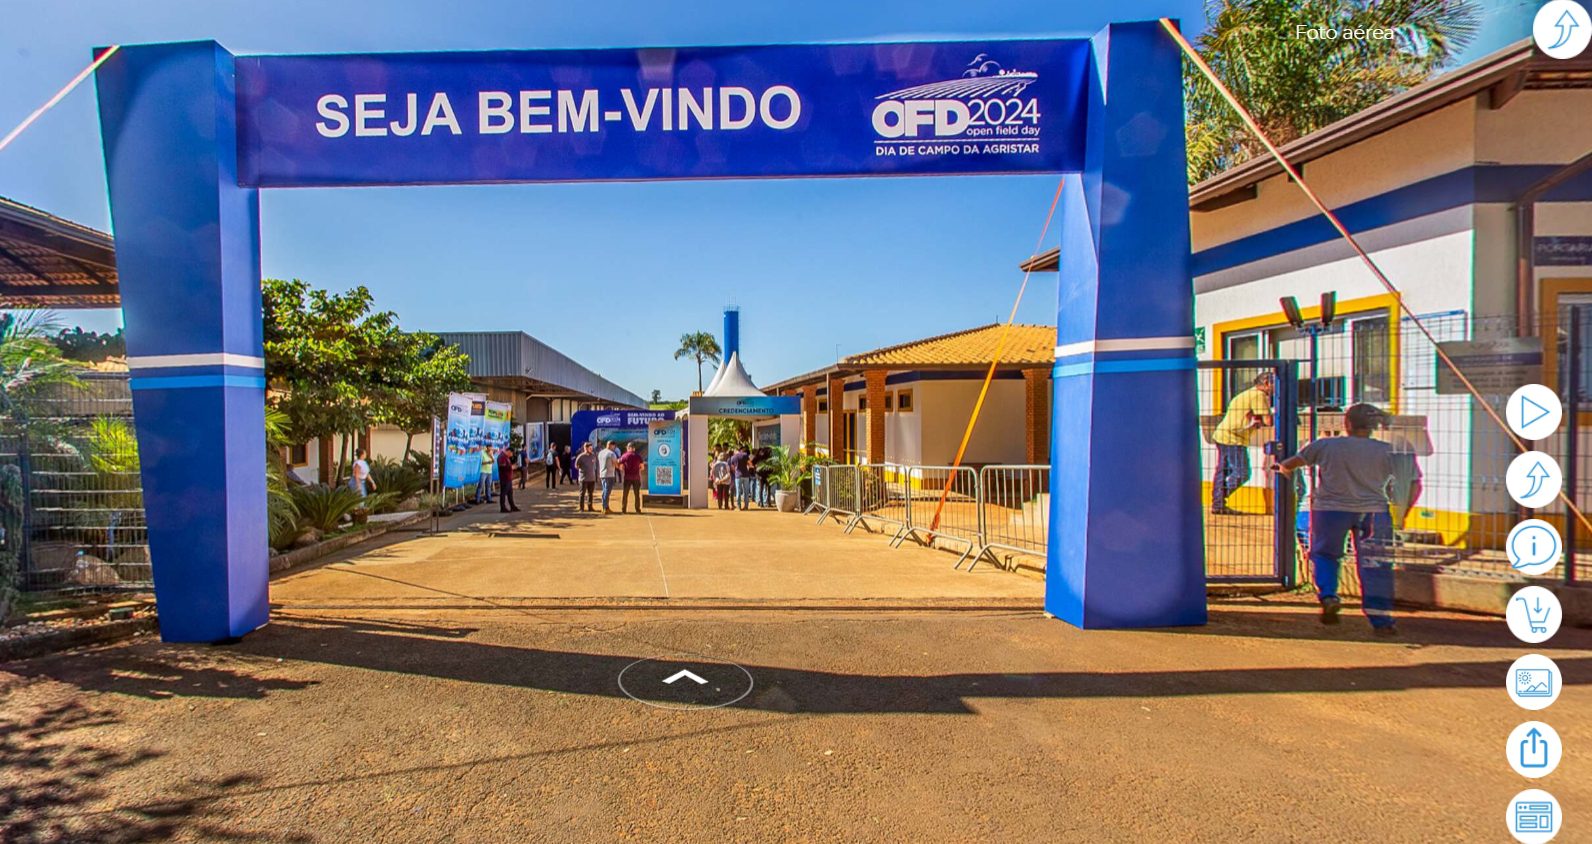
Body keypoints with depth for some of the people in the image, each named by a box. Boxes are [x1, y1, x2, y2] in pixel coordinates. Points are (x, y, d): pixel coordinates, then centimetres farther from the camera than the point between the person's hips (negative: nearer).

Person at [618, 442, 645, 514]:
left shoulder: (624, 456, -2)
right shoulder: (638, 456, 1)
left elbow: (621, 468, -2)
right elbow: (642, 467, 2)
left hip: (627, 477, -1)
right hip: (636, 477, 1)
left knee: (625, 494, 8)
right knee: (637, 494, 7)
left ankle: (623, 509, 8)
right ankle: (638, 510, 5)